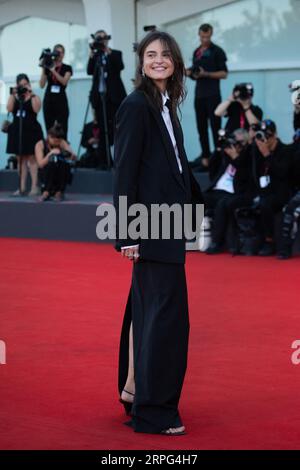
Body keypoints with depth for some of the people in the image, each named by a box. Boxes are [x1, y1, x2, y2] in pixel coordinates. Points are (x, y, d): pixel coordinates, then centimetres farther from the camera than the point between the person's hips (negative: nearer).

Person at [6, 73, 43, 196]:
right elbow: (9, 109, -6)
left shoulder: (34, 97, 1)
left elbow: (36, 109, -16)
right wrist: (13, 95, -10)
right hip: (17, 130, 4)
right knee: (20, 159, 5)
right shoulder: (14, 97, 10)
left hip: (31, 130, -4)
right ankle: (22, 187, 7)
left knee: (32, 158, -4)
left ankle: (34, 187, -4)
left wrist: (31, 94, -17)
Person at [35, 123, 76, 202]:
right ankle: (46, 192, -21)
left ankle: (59, 192, -13)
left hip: (62, 176, 2)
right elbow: (41, 164, -20)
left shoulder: (62, 143, -1)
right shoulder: (40, 145, -8)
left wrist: (70, 154, -37)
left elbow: (74, 158, -14)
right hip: (47, 176, -2)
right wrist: (51, 153, -33)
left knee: (64, 163, -30)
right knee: (51, 162, -33)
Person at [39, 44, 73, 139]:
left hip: (61, 100, -2)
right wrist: (43, 69, -6)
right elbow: (42, 85, 2)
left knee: (62, 131, -8)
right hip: (48, 100, 2)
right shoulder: (48, 67, 9)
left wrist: (53, 70, -18)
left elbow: (64, 81, -13)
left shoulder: (67, 68, 5)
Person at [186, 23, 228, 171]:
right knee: (201, 128, 5)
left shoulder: (217, 51, -3)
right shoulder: (196, 52, 15)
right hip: (199, 95, 6)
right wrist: (190, 73, 0)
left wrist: (206, 74, -18)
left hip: (213, 95, -6)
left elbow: (224, 73, -7)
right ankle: (205, 159, 7)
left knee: (215, 127, -6)